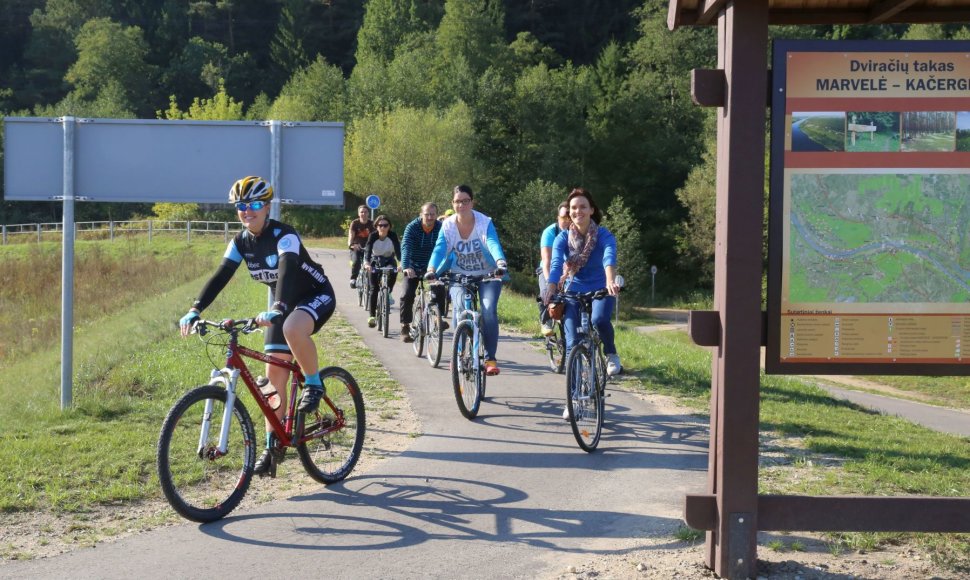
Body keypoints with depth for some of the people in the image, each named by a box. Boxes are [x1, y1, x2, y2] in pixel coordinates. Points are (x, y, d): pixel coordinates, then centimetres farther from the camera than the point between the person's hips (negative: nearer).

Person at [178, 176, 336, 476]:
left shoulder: (284, 235, -25)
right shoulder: (241, 241, -6)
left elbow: (287, 272, -41)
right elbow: (221, 276, -14)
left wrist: (276, 310, -57)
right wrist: (195, 310, -28)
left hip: (316, 295, -6)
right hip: (282, 304, 7)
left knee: (292, 329, -41)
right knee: (275, 375, 0)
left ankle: (314, 384, -15)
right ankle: (273, 447, 8)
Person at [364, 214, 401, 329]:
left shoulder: (393, 236, -21)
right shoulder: (373, 236, -21)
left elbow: (398, 250, -31)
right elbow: (368, 250, -33)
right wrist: (366, 262, -51)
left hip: (389, 261, 1)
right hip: (375, 262, -1)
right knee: (374, 289, -9)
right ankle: (372, 316, -6)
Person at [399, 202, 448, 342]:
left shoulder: (441, 228, -14)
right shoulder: (412, 227, -20)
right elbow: (406, 247, -32)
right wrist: (406, 267, -48)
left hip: (433, 266, 1)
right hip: (413, 267, -1)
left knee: (439, 292, -15)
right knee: (408, 295, -12)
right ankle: (405, 327, -3)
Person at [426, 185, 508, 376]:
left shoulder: (484, 222, -19)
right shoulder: (448, 225, -12)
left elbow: (493, 243, -35)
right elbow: (440, 248, -22)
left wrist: (500, 262, -56)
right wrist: (431, 269, -42)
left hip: (487, 275, -2)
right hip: (459, 275, 2)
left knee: (489, 311, -21)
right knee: (459, 309, -19)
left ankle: (490, 358, -9)